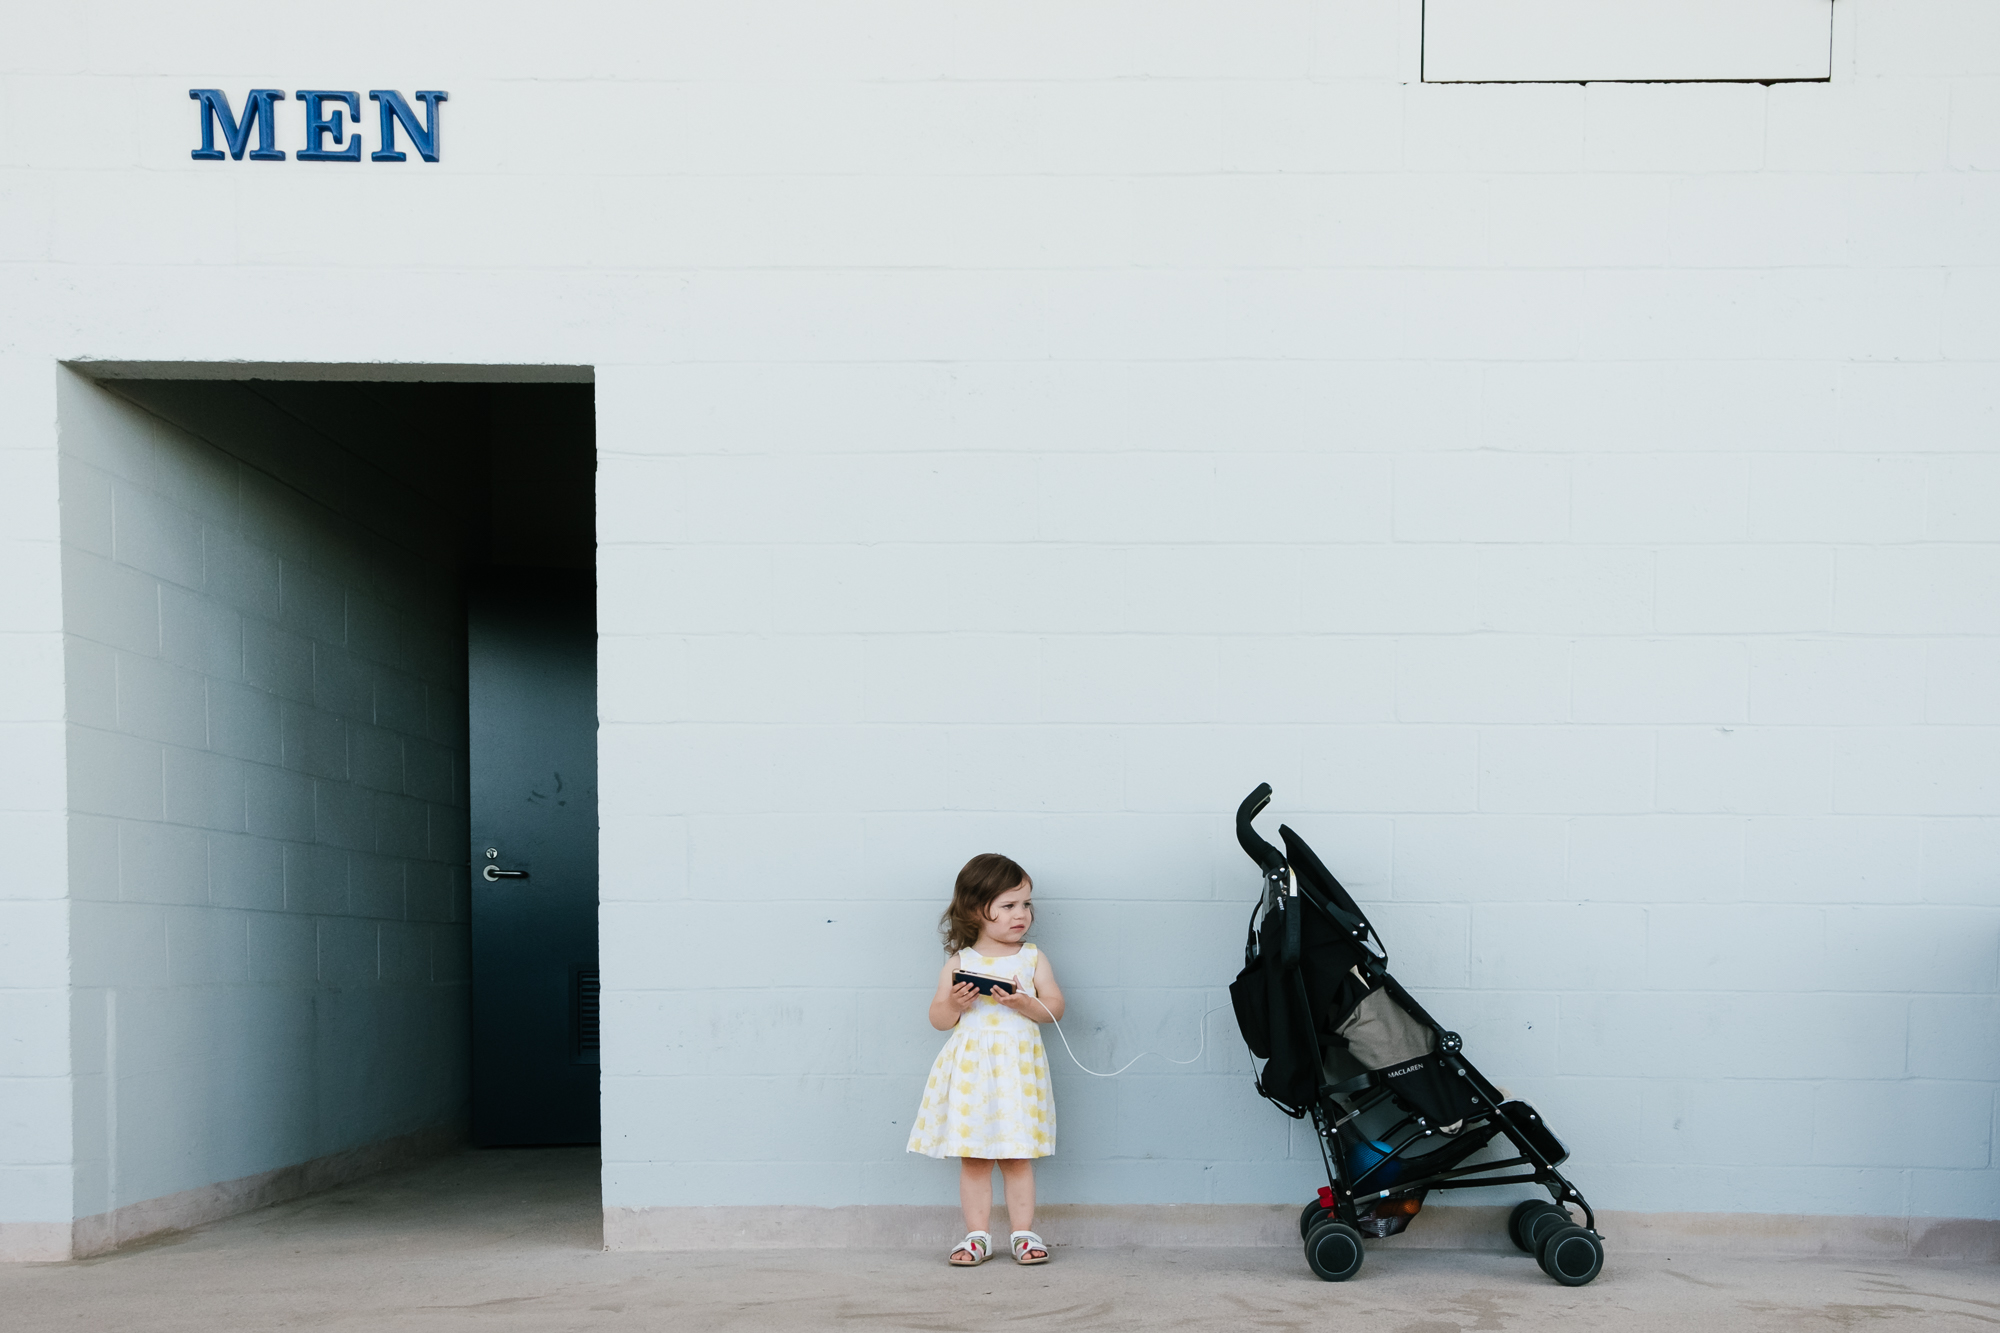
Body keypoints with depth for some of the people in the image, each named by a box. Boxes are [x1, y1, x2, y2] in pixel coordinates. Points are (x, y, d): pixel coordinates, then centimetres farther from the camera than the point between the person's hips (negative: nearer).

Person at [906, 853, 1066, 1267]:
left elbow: (1055, 1007, 0)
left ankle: (1023, 1233, 13)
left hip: (1017, 1069, 0)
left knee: (1017, 1155, 3)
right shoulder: (959, 964, 3)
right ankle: (977, 1236, 11)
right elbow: (938, 1018, 5)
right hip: (970, 1069, 0)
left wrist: (1024, 1003, -17)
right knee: (973, 1156, 3)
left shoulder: (1032, 958, 5)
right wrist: (956, 1004, -15)